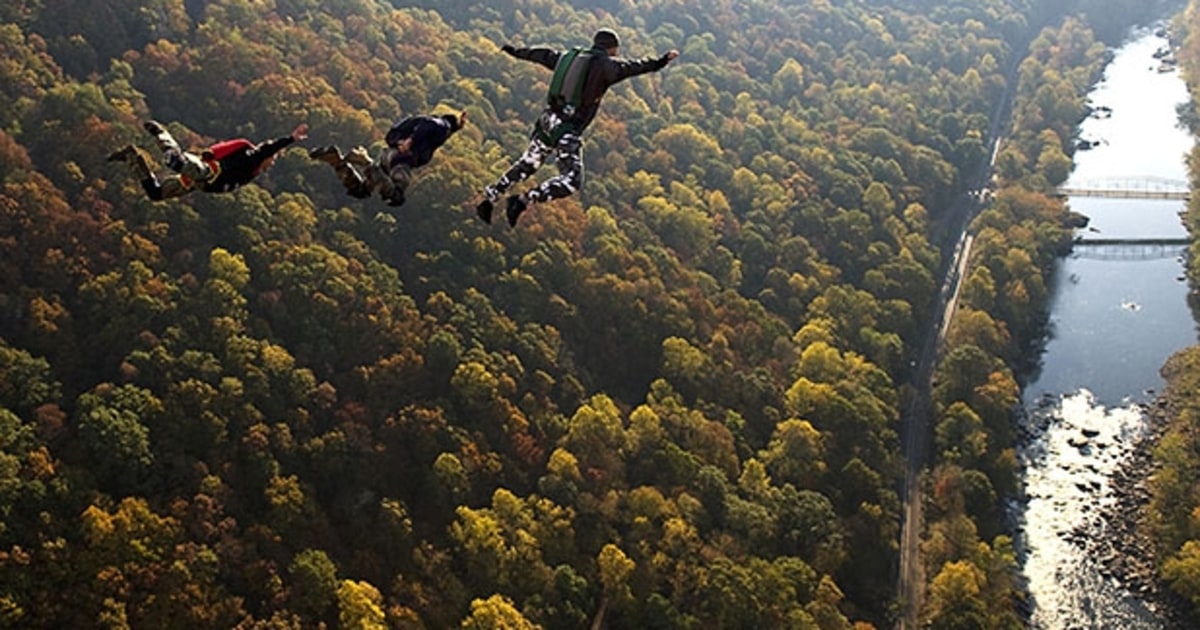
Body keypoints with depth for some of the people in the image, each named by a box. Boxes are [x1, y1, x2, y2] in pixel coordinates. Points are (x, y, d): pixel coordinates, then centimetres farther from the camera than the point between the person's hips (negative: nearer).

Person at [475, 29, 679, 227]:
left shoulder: (568, 57, 14)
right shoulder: (605, 64, -7)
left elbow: (542, 55, 28)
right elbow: (632, 67, -20)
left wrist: (515, 51, 41)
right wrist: (661, 62, -24)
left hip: (547, 120, 8)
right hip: (568, 131, -8)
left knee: (528, 163, 25)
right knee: (571, 180, -5)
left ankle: (489, 198, 28)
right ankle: (523, 200, -15)